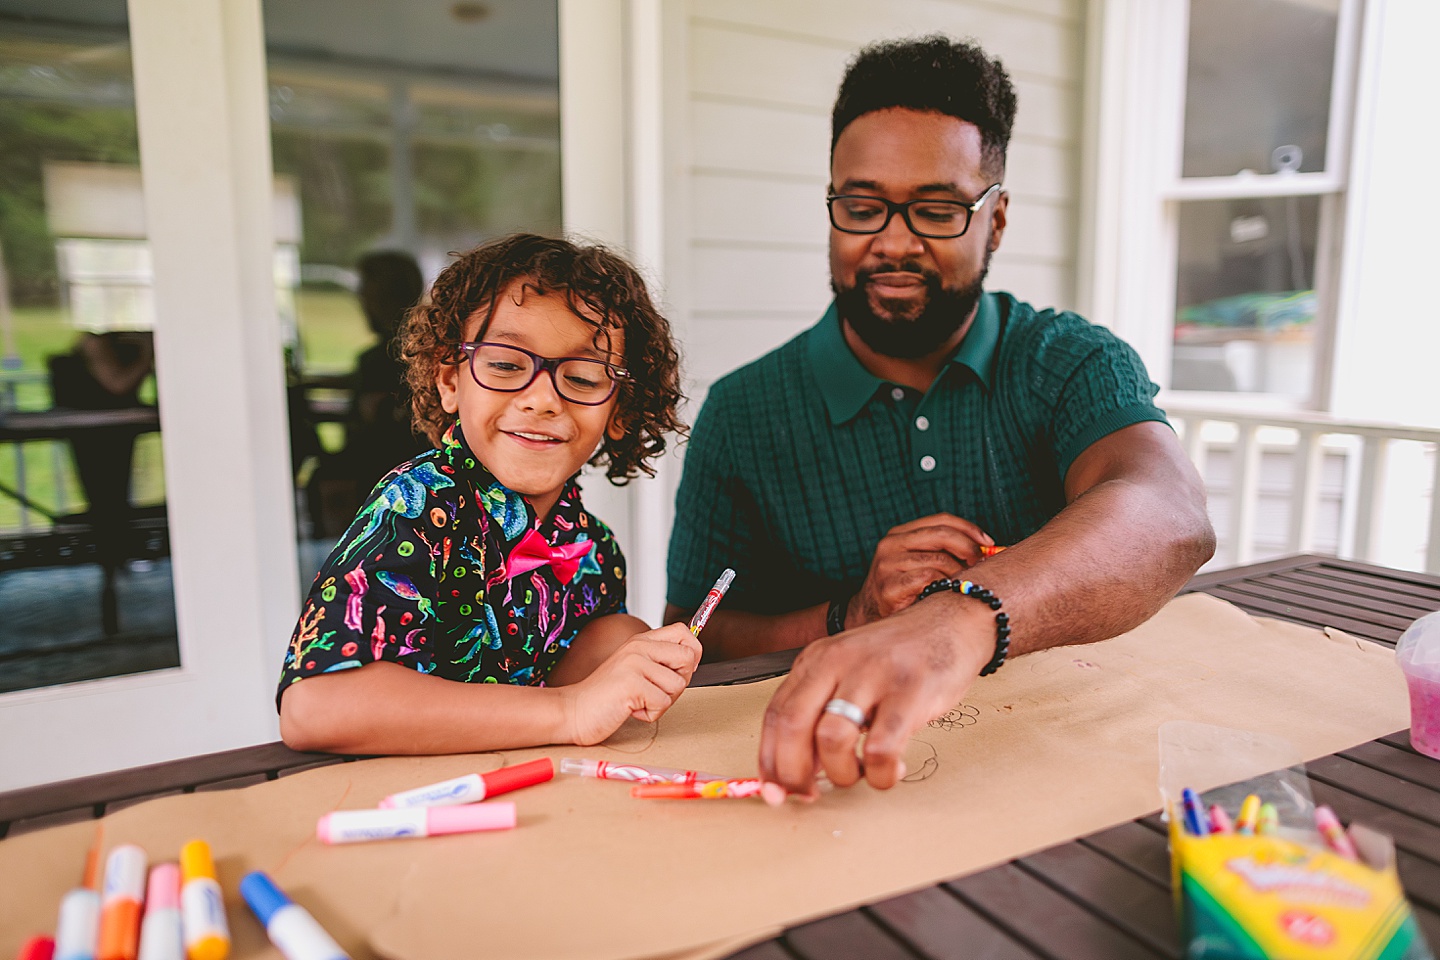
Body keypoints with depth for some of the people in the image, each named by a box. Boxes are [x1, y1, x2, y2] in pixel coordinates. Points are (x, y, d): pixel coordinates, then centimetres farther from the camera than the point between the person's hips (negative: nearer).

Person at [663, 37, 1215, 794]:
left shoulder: (1073, 366, -4)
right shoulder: (743, 414, -3)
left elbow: (1170, 521, -25)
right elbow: (688, 652, -2)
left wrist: (962, 619, -44)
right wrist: (849, 617, -19)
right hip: (828, 791, 0)